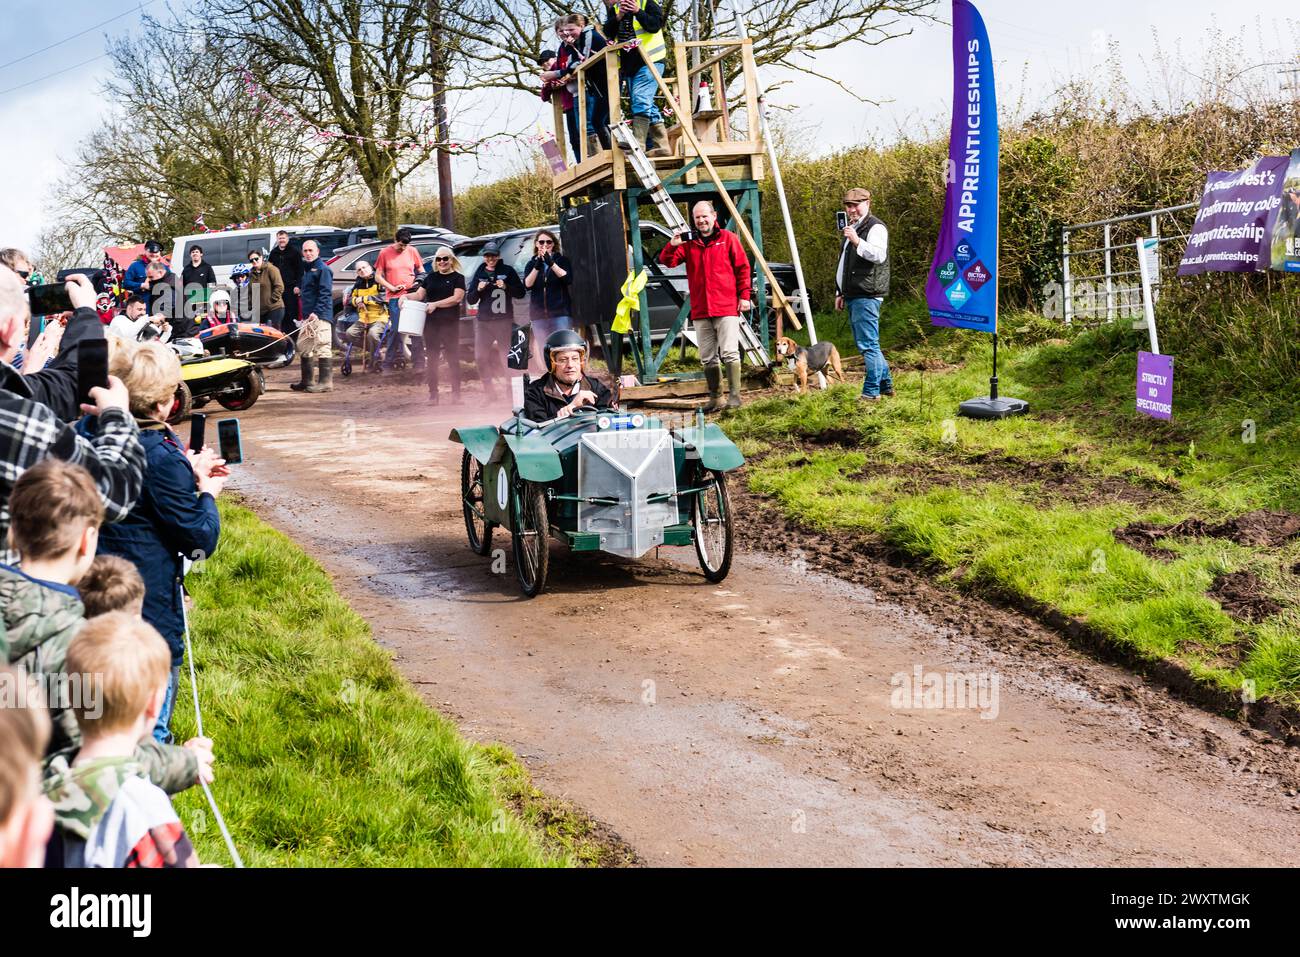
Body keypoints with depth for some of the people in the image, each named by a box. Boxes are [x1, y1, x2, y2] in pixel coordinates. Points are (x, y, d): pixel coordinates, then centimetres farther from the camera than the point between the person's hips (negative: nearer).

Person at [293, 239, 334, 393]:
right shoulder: (306, 269, 21)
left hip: (320, 316, -11)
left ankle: (326, 382, -13)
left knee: (322, 348, -12)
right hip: (308, 316, 11)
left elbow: (325, 293, -17)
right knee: (303, 347, 14)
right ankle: (307, 381, 22)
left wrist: (316, 312, -24)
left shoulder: (323, 269, -9)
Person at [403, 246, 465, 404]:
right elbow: (419, 294, 14)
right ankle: (433, 394, 9)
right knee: (431, 359, 4)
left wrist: (435, 304, -17)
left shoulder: (458, 277, 2)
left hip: (450, 324, -4)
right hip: (431, 323, 4)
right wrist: (406, 296, -6)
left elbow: (457, 298, -11)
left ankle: (456, 395, 3)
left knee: (453, 358, -2)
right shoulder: (430, 277, 15)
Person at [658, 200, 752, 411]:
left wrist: (744, 296, -3)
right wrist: (672, 246, -18)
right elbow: (667, 261, 2)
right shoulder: (688, 243, 12)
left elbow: (743, 268, 4)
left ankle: (734, 396, -7)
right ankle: (715, 398, 15)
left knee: (729, 353, -10)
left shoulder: (728, 239, 4)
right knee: (708, 358, 8)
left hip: (726, 308, -4)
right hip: (700, 311, 4)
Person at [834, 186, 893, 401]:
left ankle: (871, 391, -7)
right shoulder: (852, 228, 23)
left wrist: (857, 242, -37)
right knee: (866, 343, 15)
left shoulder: (876, 228, -8)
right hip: (853, 295, 10)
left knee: (868, 343, -10)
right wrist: (840, 292, 27)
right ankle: (886, 384, 23)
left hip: (867, 296, -10)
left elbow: (879, 255, -26)